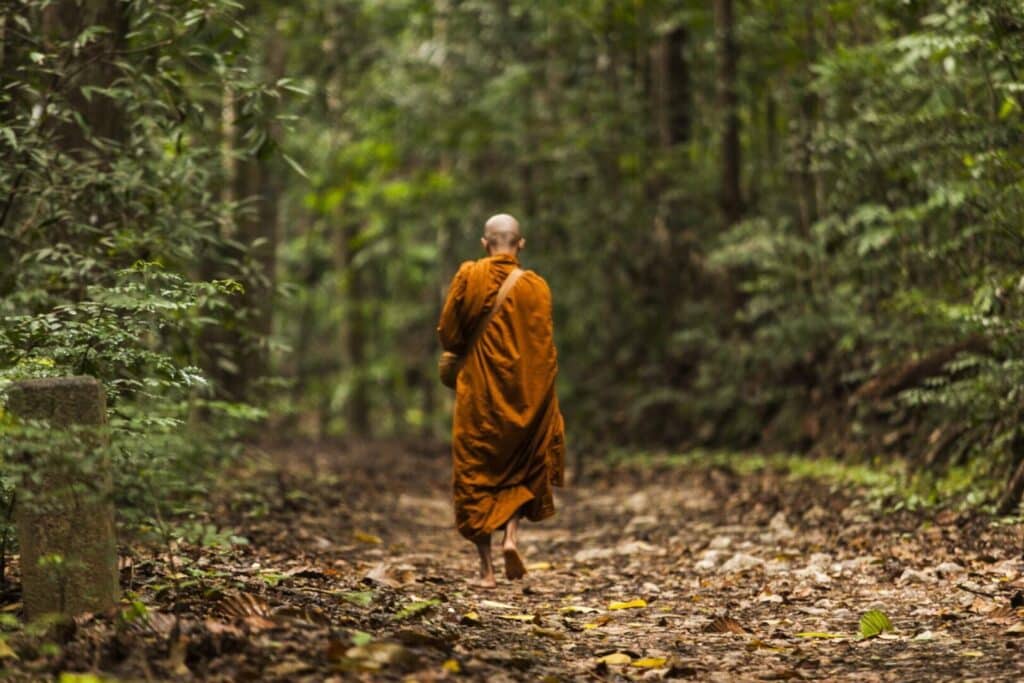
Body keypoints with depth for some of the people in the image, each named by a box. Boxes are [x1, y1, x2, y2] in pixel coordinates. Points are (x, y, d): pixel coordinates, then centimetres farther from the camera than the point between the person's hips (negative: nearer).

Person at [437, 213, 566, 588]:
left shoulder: (468, 277, -5)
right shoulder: (535, 286, -4)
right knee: (523, 468, 20)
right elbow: (546, 350, -5)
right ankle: (511, 535, -2)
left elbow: (448, 335, -3)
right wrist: (545, 402, 3)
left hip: (478, 395, -1)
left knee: (475, 475, 8)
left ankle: (486, 568, 3)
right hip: (525, 395, 1)